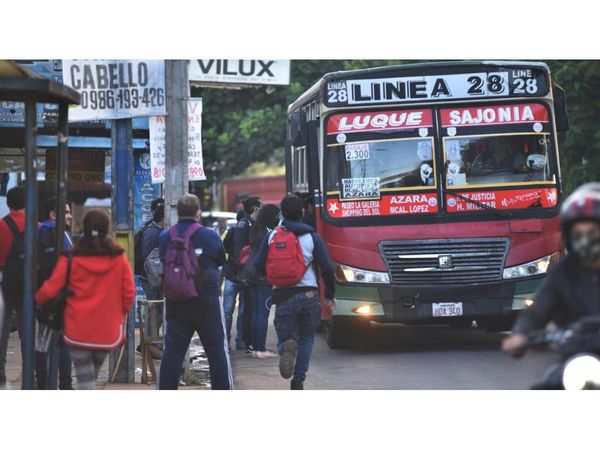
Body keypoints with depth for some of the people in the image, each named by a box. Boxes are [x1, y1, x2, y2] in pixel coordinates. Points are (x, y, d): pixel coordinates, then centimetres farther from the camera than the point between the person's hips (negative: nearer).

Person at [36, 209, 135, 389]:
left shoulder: (71, 258, -7)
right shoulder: (119, 258, -2)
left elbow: (51, 289, -5)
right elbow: (129, 292, -1)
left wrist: (37, 300, 17)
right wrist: (120, 314, 18)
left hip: (78, 329, -2)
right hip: (108, 330, 2)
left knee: (85, 376, -2)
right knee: (93, 373, 21)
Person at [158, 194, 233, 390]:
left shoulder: (165, 237, -1)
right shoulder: (210, 236, -7)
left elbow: (162, 265, 9)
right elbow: (222, 260, 7)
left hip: (175, 303, 3)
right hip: (207, 301, -3)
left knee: (172, 350, 7)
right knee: (217, 349, 4)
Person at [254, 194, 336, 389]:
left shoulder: (272, 236, 3)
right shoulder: (312, 237, 0)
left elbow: (259, 265, 2)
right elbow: (327, 268, -3)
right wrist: (330, 295, 11)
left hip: (282, 295, 0)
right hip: (308, 294, 0)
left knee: (284, 338, 9)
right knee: (306, 339, 15)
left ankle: (287, 347, -28)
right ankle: (298, 379, 1)